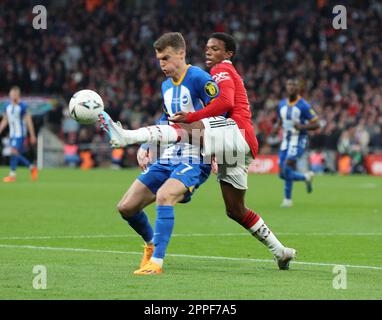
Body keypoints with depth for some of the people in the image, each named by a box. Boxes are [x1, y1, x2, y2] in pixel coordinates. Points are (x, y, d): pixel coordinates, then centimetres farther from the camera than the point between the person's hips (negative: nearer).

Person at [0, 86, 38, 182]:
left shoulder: (23, 106, -10)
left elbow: (29, 121, -7)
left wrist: (32, 135, -7)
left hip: (20, 134, -7)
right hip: (12, 134, 7)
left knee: (14, 152, -16)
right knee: (17, 154, 8)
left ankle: (12, 175, -13)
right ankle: (32, 168, 26)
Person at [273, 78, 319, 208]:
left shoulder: (304, 106, -9)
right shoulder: (282, 104, 9)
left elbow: (316, 125, -7)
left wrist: (302, 127, -24)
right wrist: (277, 126, 1)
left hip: (298, 140, -6)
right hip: (286, 139, 6)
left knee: (287, 169, -22)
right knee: (283, 174, 2)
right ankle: (307, 177, 26)